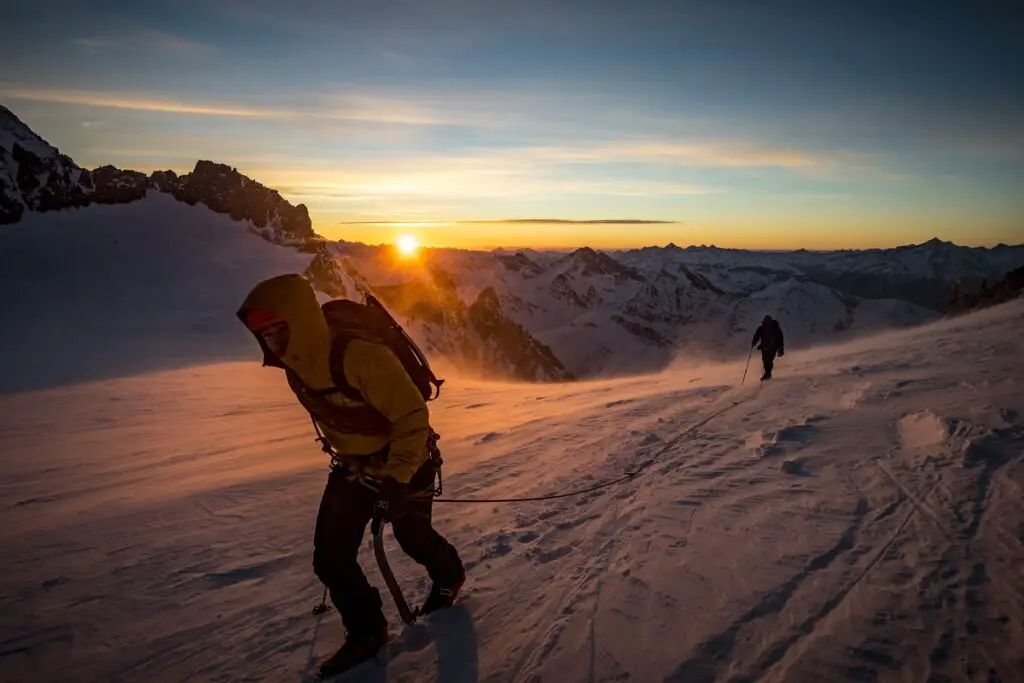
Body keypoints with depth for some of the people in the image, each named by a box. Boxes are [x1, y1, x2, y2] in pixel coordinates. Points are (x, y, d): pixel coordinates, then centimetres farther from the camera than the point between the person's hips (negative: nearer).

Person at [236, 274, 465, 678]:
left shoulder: (362, 358, -36)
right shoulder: (297, 369, -9)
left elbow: (413, 416, -31)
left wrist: (397, 478, -35)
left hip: (404, 465, -6)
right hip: (352, 468, 6)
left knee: (414, 540, 18)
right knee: (330, 558, 2)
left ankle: (450, 576, 52)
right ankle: (366, 633, 24)